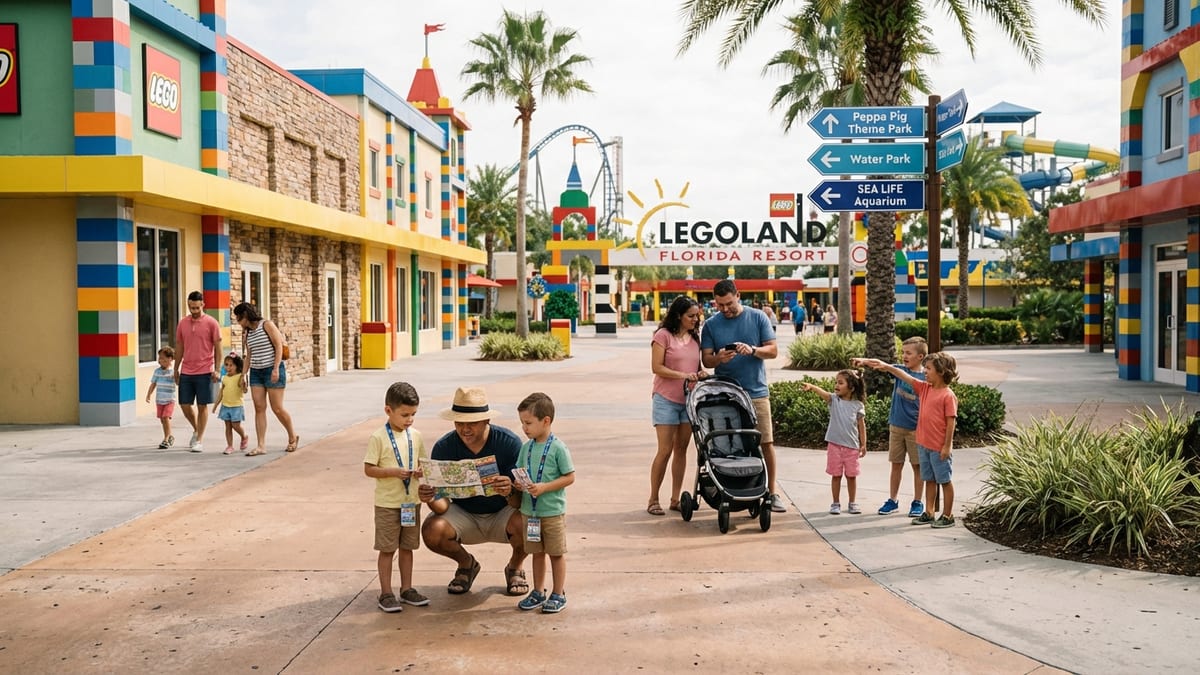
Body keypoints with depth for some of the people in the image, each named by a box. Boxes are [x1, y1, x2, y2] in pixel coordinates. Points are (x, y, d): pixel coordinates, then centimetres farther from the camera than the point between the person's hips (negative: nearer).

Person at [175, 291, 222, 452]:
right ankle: (196, 430, 30)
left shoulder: (211, 323, -4)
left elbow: (218, 348, -2)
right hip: (186, 372, 4)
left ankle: (199, 440, 11)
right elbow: (179, 348, 14)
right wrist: (176, 369, 14)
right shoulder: (182, 323, 8)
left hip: (204, 372, -4)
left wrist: (217, 370, -8)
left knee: (202, 406, 2)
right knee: (184, 405, 6)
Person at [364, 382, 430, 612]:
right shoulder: (379, 438, -12)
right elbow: (368, 469, -12)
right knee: (387, 549, 4)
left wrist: (420, 470, -9)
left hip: (412, 501, 5)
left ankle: (407, 589, 25)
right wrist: (393, 472, -23)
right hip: (387, 504, -5)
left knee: (407, 547, 14)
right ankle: (386, 594, 13)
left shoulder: (415, 436, 4)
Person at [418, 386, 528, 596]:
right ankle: (466, 564, 10)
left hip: (502, 515, -2)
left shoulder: (509, 442, -21)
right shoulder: (443, 447, -15)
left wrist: (510, 491, -48)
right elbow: (443, 506, -18)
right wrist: (431, 499, -42)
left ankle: (515, 567, 4)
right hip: (464, 516, 2)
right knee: (431, 531, -27)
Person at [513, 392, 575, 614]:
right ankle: (538, 592, 29)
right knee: (536, 552, 16)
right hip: (529, 511, 6)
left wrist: (544, 487, -21)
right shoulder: (526, 448, 5)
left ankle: (558, 594, 18)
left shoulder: (558, 448, -13)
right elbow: (520, 473, 15)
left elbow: (570, 477, -13)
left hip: (553, 511, -5)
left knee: (556, 553, 6)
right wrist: (519, 484, -8)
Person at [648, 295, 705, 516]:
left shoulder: (695, 337, 12)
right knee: (665, 450, -6)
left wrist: (701, 373, -4)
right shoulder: (663, 335, -7)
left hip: (689, 399, 6)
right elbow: (656, 367, -12)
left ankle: (675, 498, 15)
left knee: (681, 449, 8)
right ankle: (653, 500, 5)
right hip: (666, 399, -6)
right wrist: (683, 375, -21)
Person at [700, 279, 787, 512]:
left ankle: (772, 492, 8)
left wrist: (753, 350, -19)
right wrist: (718, 358, -21)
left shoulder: (758, 318, 2)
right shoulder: (711, 325, 4)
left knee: (766, 442, -1)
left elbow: (773, 350, 0)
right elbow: (706, 360, 1)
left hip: (756, 391, -1)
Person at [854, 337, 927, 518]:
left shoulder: (925, 378, -9)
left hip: (915, 429, -3)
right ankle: (893, 500, 22)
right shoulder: (900, 369, 1)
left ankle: (917, 503, 18)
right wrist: (864, 361, -30)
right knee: (896, 464, 12)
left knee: (917, 465, 7)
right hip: (896, 426, 3)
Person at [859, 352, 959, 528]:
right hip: (924, 444, 8)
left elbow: (951, 421, -15)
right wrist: (886, 366, 2)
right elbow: (907, 378, 9)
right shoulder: (924, 388, 6)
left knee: (945, 480, 4)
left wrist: (947, 446, -16)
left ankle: (948, 516, 12)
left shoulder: (948, 395, -15)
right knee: (929, 480, 15)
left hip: (939, 448, -8)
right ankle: (929, 514, 23)